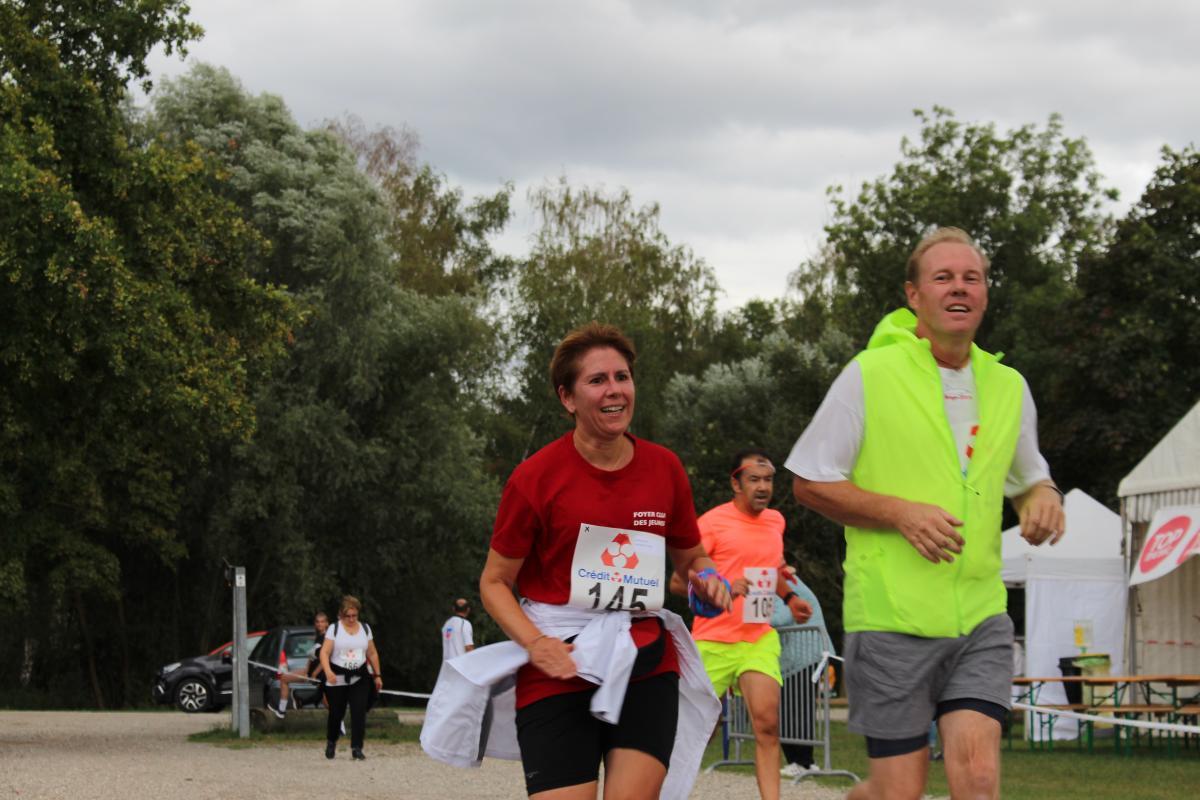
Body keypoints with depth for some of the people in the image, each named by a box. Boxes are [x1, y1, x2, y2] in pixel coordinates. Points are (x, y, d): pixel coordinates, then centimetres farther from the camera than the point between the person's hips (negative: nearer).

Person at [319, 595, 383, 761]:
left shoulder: (365, 629, 8)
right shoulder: (334, 629, -3)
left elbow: (372, 654, 15)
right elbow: (324, 652, -11)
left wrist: (377, 675, 13)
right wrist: (328, 671, -27)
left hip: (359, 679, 2)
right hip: (337, 679, -2)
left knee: (359, 713, -11)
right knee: (336, 714, 6)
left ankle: (356, 748, -10)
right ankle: (331, 743, 32)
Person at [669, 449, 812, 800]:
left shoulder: (776, 521, 10)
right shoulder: (713, 522, -9)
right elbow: (678, 581, -10)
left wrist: (789, 597, 15)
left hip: (760, 639, 4)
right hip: (713, 640, -4)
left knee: (767, 723, -15)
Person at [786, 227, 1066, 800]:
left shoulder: (1008, 386, 11)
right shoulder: (870, 375, -3)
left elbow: (1028, 478, 27)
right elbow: (809, 483, -1)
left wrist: (1044, 497, 2)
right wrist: (902, 513, -14)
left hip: (981, 617, 3)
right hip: (891, 617, -3)